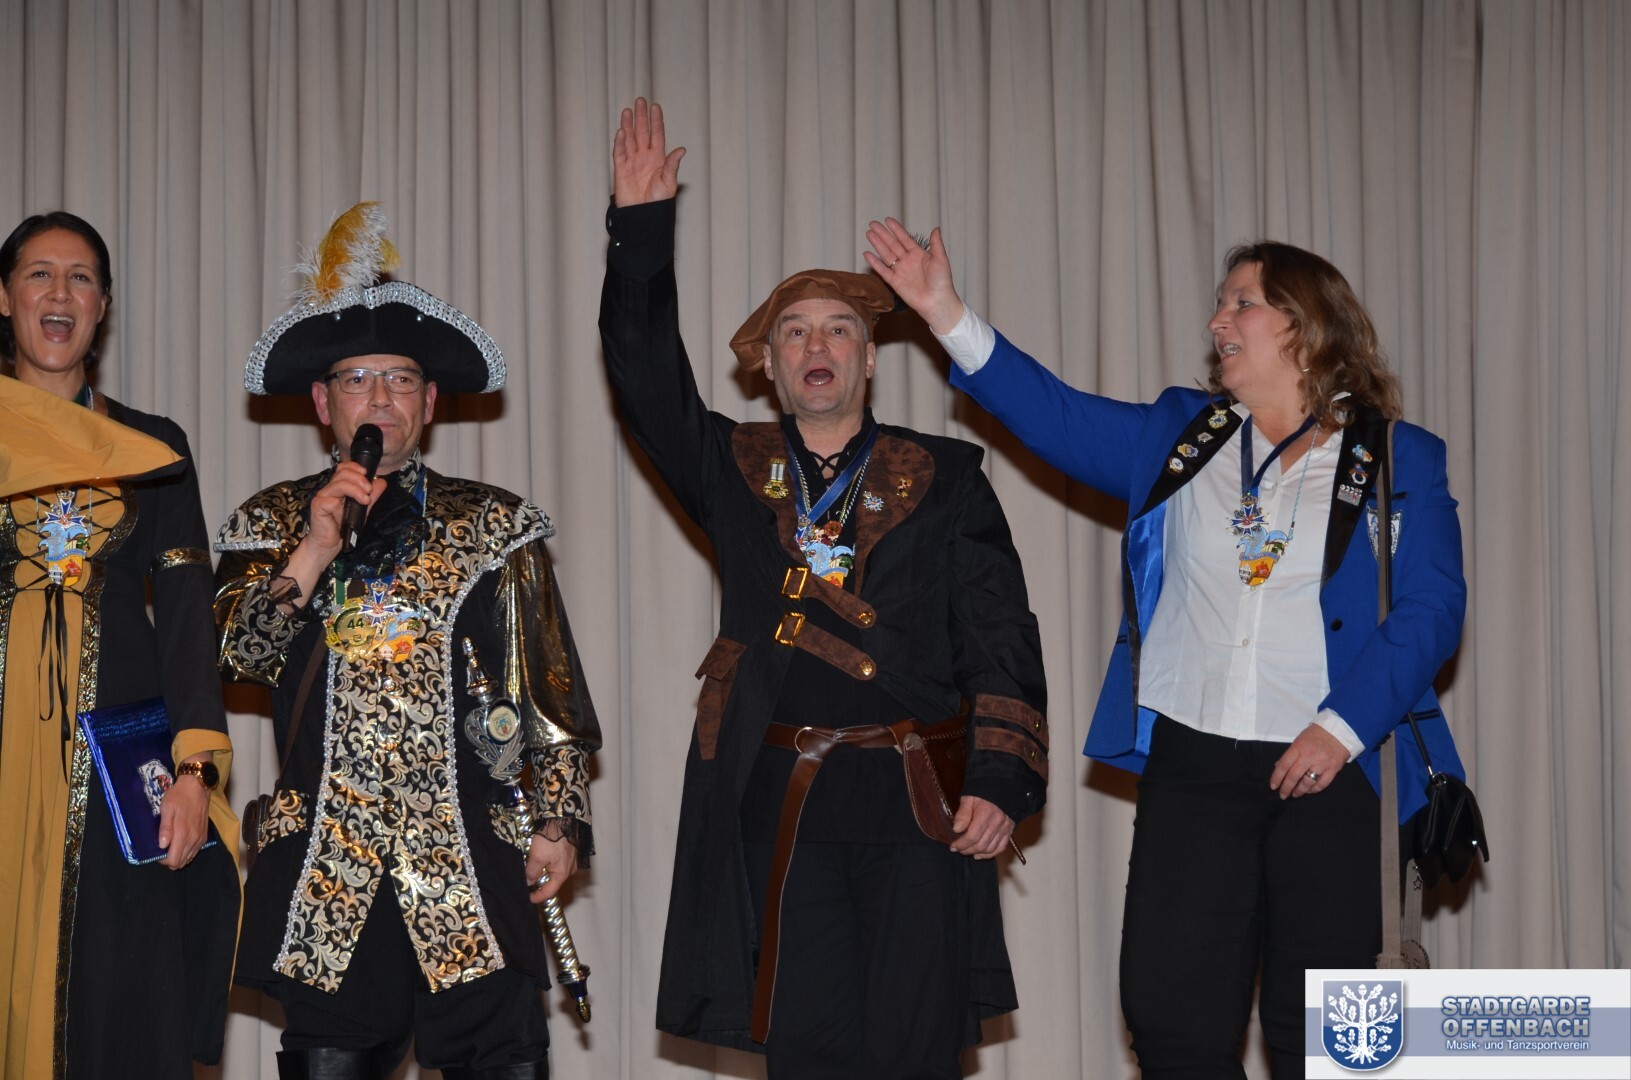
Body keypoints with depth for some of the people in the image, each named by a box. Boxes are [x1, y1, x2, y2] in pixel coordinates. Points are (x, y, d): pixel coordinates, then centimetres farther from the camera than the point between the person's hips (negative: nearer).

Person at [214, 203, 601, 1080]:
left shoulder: (494, 528, 11)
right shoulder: (273, 523, 12)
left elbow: (552, 695, 9)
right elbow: (237, 654, -3)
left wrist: (560, 819, 1)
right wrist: (311, 553, -13)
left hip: (473, 869, 0)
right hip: (325, 878, 1)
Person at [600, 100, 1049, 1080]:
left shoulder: (943, 478, 7)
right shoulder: (734, 470, 13)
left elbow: (1001, 639, 3)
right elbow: (646, 375, 2)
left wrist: (1000, 779, -8)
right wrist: (643, 222, -5)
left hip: (916, 798, -1)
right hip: (778, 800, 2)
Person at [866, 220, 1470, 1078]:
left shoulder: (1398, 460, 3)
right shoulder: (1179, 436, 13)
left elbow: (1430, 610, -4)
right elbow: (1055, 415, 9)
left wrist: (1342, 727, -15)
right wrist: (950, 318, 0)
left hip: (1327, 772, -2)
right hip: (1191, 763, 3)